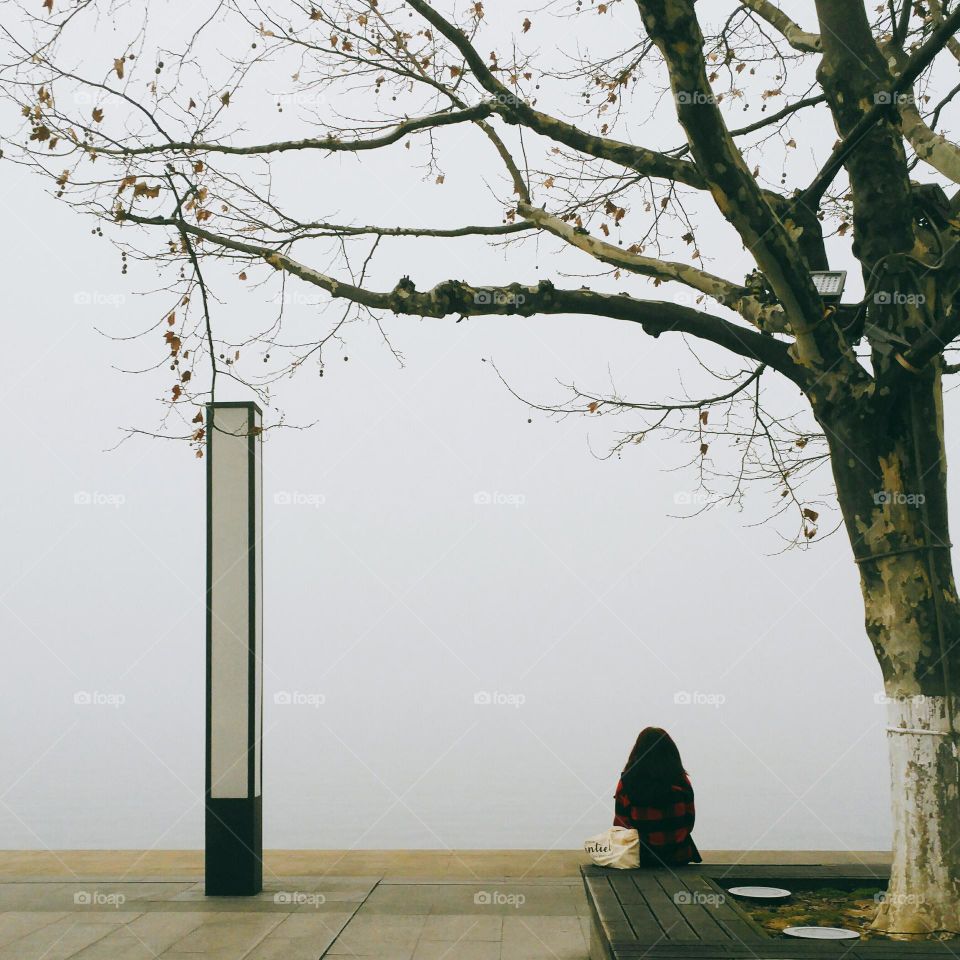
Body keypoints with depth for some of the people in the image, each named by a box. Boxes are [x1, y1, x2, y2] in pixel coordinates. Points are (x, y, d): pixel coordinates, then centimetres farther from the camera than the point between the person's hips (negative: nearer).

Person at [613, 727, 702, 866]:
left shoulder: (627, 783, -13)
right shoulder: (682, 783, -7)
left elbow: (620, 825, -5)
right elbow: (688, 824, 2)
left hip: (642, 859, -2)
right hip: (678, 858, 2)